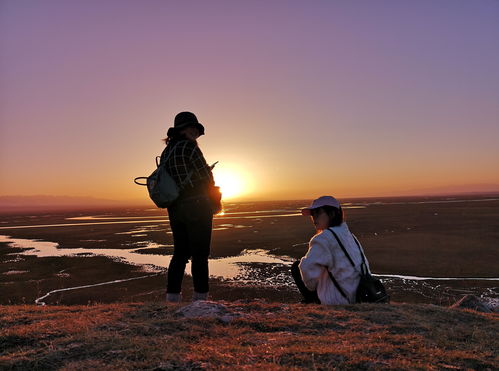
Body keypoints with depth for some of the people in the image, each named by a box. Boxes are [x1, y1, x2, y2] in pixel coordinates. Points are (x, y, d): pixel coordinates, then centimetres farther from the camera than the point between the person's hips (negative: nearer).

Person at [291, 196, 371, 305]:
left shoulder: (325, 237, -15)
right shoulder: (349, 234, 10)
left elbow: (308, 267, -25)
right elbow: (365, 264, 16)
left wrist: (312, 286, -4)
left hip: (339, 300, -8)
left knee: (296, 267, 4)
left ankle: (313, 303, 10)